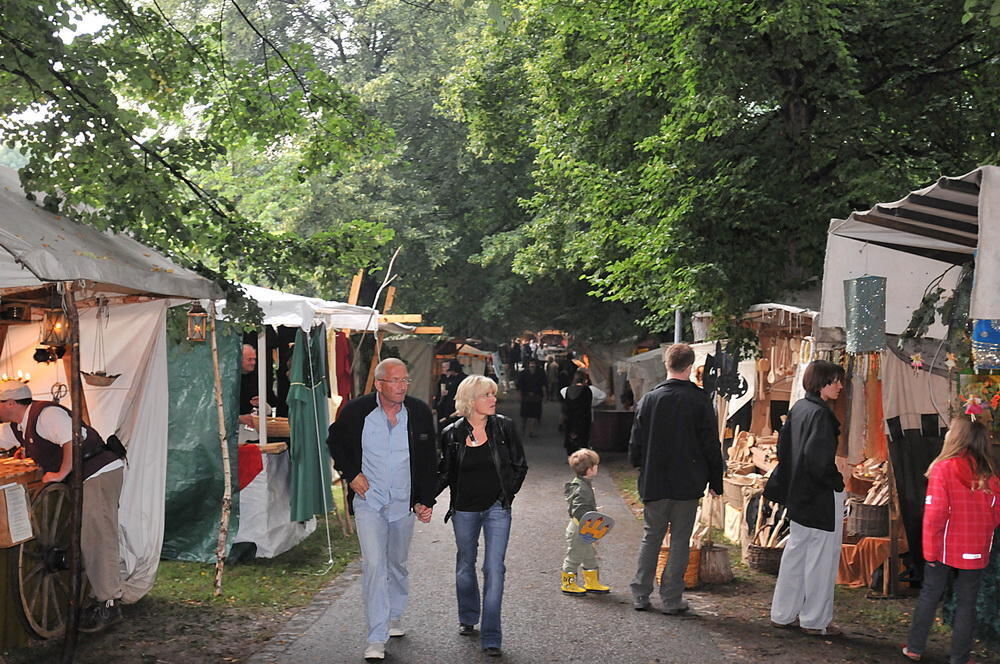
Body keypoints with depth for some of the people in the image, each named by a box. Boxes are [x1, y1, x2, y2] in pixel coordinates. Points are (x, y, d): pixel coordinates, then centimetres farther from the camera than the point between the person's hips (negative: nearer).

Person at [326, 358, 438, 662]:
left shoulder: (420, 413, -5)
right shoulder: (357, 410, -10)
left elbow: (429, 461, 3)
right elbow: (334, 441, 8)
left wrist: (426, 501, -1)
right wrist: (351, 474, -3)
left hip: (404, 502, 2)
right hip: (368, 501, -2)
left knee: (397, 564, 17)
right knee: (374, 565, -13)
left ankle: (395, 615, 42)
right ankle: (376, 639, -7)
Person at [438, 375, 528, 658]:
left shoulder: (504, 427, -4)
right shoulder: (452, 433, -4)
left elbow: (520, 466, 4)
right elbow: (444, 473, 2)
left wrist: (507, 494, 0)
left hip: (497, 508, -1)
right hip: (464, 510, 1)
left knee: (494, 569, -7)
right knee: (465, 564, 17)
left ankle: (491, 637, -3)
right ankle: (468, 619, 39)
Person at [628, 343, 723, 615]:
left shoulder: (650, 399, -2)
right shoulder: (700, 400, -8)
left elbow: (636, 442, 3)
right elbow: (711, 446, -5)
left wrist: (641, 469, 17)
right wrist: (715, 482, 5)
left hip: (654, 483, 2)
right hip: (688, 484, -2)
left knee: (651, 537, 14)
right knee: (680, 541, 7)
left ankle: (640, 595, 16)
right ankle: (672, 599, 10)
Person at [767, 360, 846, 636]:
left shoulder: (798, 409, 8)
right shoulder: (819, 413, -19)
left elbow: (783, 447, 13)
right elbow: (818, 457, -26)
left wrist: (791, 482, 15)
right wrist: (836, 481, -11)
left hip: (799, 493, 9)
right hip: (821, 497, -9)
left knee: (796, 552, 16)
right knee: (821, 556, 2)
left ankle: (784, 614, 23)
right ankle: (816, 620, 12)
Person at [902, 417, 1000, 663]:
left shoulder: (943, 468, -14)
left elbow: (935, 513, -16)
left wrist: (930, 549, -9)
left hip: (945, 550, -2)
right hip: (976, 552, 2)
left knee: (929, 596, 12)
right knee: (966, 603, 10)